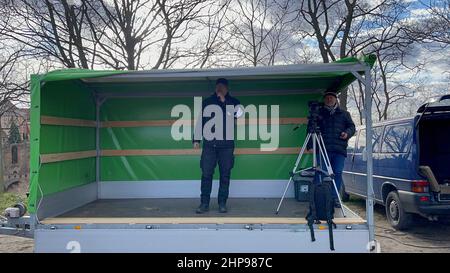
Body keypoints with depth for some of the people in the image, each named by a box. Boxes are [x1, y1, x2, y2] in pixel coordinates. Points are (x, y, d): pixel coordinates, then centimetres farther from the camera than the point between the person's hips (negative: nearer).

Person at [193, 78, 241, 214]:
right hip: (209, 143, 0)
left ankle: (222, 203, 11)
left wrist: (224, 101, -7)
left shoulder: (234, 102, 11)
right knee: (206, 173, -3)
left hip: (227, 143, 0)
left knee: (225, 174, 2)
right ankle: (204, 203, 5)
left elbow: (239, 115, -9)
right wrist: (196, 139, 4)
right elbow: (200, 121, 12)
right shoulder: (207, 102, 13)